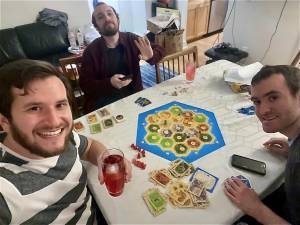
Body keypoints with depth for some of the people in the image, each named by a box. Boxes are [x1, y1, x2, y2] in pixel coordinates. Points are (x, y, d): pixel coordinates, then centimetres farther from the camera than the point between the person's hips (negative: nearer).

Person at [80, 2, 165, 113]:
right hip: (103, 103, -3)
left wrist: (151, 56, -16)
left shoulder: (131, 39, 1)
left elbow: (160, 50, 8)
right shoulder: (91, 51, -5)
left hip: (133, 95, 3)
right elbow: (85, 84, -6)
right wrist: (110, 83, -22)